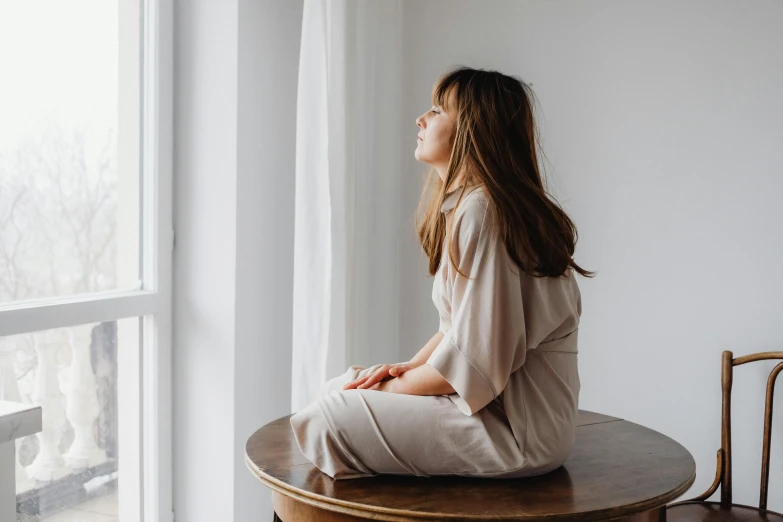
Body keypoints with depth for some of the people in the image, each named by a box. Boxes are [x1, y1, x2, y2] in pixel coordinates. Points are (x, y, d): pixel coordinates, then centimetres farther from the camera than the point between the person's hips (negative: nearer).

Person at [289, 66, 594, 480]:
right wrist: (408, 367, 4)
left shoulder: (481, 212, -20)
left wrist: (395, 385, -8)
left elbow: (474, 359, -23)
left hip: (519, 430, -10)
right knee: (339, 388, 10)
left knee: (329, 416, -16)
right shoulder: (465, 204, 13)